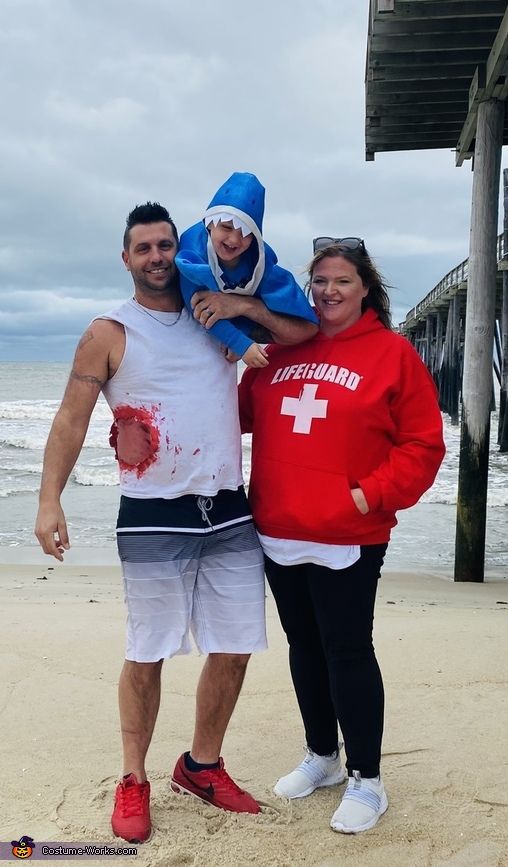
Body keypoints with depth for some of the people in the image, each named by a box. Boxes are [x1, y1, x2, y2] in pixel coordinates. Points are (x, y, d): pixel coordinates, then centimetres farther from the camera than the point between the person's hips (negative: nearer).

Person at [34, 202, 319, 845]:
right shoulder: (109, 333, 1)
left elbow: (303, 334, 9)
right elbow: (72, 419, -2)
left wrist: (245, 303, -6)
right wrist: (49, 500, -12)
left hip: (229, 514, 4)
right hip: (154, 520, -4)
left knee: (234, 650, 9)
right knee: (146, 656, 5)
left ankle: (201, 765, 30)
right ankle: (133, 781, 24)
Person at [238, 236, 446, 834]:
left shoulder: (391, 352, -3)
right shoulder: (281, 350, 11)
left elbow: (422, 444, -6)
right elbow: (243, 413, 18)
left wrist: (371, 495, -14)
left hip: (347, 540, -5)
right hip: (278, 536, 5)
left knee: (348, 652, 2)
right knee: (304, 647, 17)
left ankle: (365, 780, 20)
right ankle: (322, 756, 36)